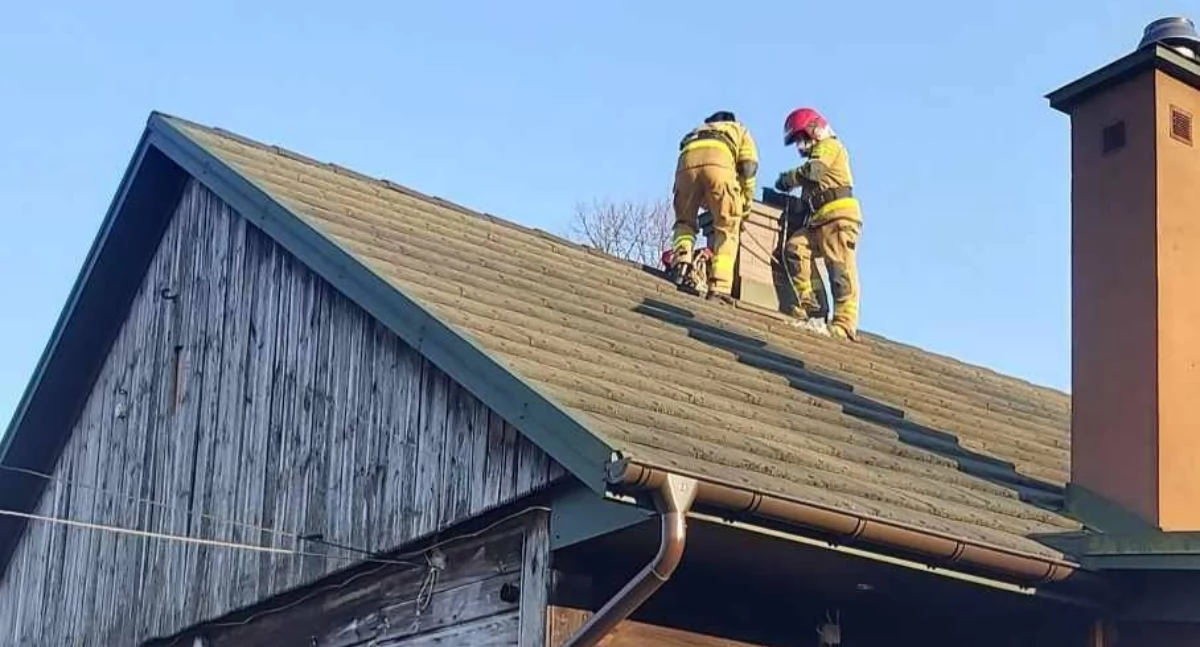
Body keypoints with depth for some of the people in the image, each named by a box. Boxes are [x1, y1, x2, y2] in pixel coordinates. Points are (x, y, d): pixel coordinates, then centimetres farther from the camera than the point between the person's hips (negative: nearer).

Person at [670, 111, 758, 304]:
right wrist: (745, 205, 22)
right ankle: (719, 286, -10)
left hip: (687, 160, 3)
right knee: (726, 227, 3)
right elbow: (749, 165, 19)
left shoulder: (695, 132, 47)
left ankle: (681, 261, -9)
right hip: (719, 161, -3)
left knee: (684, 221, 19)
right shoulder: (739, 130, 38)